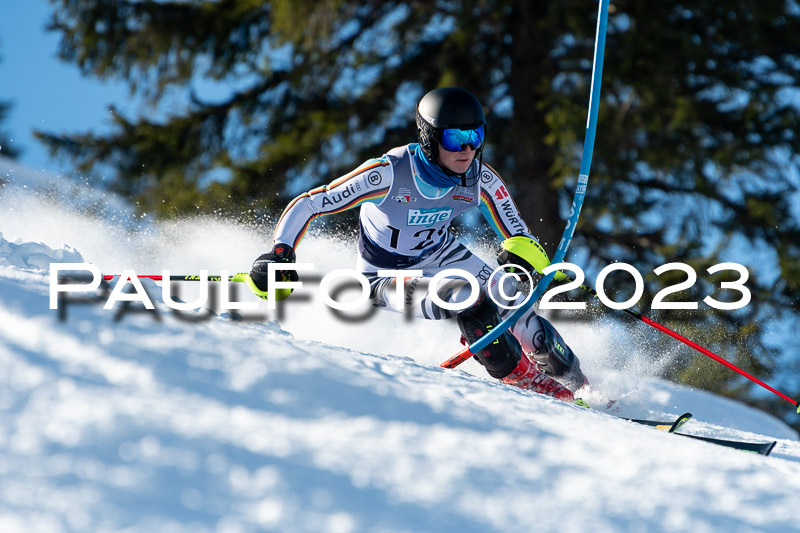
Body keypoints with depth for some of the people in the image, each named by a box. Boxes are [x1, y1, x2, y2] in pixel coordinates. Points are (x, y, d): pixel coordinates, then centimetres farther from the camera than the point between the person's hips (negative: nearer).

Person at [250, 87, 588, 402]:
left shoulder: (481, 180, -19)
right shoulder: (389, 173, -32)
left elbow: (520, 238, -8)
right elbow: (308, 205, -27)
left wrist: (521, 258, -31)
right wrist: (280, 255, -40)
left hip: (440, 254, 5)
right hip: (386, 275, -4)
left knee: (506, 296, -14)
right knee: (468, 302, -27)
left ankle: (575, 383, 6)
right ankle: (520, 376, -5)